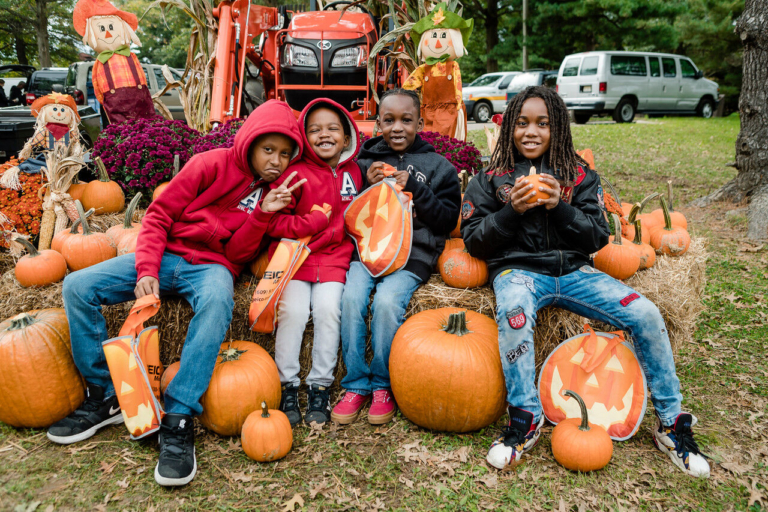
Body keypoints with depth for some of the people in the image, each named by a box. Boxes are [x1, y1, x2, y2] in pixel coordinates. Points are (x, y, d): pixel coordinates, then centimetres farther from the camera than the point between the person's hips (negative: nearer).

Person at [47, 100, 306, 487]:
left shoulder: (278, 191, 5)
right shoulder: (211, 165, -2)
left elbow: (237, 255, -3)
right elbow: (159, 215, -1)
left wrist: (263, 213, -18)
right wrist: (147, 271, -13)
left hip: (212, 265, -1)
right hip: (167, 254, 1)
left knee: (217, 301, -39)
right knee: (77, 286, -16)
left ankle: (178, 420, -32)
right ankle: (105, 396, -2)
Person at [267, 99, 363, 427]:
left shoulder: (353, 172, 9)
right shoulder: (296, 173, -3)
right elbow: (273, 221, -7)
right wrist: (312, 223, -14)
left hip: (334, 258, 2)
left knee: (328, 309, -19)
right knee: (293, 310, -20)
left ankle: (320, 387, -4)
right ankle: (288, 387, -4)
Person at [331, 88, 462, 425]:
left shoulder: (438, 166, 10)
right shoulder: (365, 161, 13)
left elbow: (448, 219, 2)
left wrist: (415, 188, -9)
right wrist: (368, 187, -5)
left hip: (412, 254, -2)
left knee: (387, 300, -28)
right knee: (351, 297, -25)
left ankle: (383, 385, -6)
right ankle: (356, 384, -8)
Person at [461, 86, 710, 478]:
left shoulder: (579, 175, 11)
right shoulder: (492, 178, 7)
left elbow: (597, 237, 5)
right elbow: (473, 240, 2)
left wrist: (559, 207, -12)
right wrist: (512, 210, -14)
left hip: (573, 270, 3)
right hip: (518, 270, -2)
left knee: (647, 315, -15)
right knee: (513, 314, -38)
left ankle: (671, 422, 4)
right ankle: (525, 418, -21)